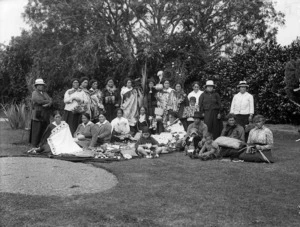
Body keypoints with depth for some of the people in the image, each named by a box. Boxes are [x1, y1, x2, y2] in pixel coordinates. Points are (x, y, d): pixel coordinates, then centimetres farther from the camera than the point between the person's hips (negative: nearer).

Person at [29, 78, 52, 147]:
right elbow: (39, 101, -17)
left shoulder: (45, 93, 20)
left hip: (45, 116, 6)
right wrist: (48, 101, -2)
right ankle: (35, 146, 3)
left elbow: (50, 101, 8)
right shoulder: (34, 93, 0)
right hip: (37, 115, -6)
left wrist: (48, 104, -14)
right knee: (37, 131, -4)